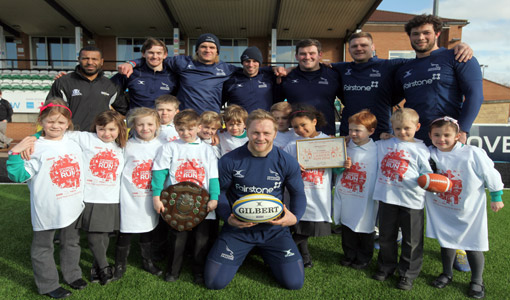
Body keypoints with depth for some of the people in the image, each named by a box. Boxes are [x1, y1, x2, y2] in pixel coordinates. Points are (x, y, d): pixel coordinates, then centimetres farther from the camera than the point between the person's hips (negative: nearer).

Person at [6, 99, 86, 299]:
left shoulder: (73, 145, 5)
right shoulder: (36, 148, -12)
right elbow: (19, 176, -15)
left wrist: (83, 199, 14)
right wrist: (15, 154, -26)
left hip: (73, 207, 5)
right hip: (46, 209, -5)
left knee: (71, 242, 20)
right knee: (43, 245, 10)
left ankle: (71, 274, 38)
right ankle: (47, 284, 26)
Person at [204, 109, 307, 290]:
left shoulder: (287, 162, -6)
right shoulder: (229, 161, -9)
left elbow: (298, 194, 5)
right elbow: (220, 192, 1)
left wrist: (295, 217, -15)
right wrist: (228, 217, -16)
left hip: (274, 229, 1)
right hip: (238, 228, 0)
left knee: (294, 282, -7)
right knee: (214, 282, -7)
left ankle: (267, 254, 25)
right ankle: (242, 253, 25)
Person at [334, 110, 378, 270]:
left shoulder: (376, 150, -11)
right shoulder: (345, 147, 1)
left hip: (365, 200, -4)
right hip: (346, 198, 4)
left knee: (365, 229, 13)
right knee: (347, 228, 17)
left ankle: (364, 258, 34)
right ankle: (349, 255, 38)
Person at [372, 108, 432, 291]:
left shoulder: (421, 149, -1)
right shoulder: (383, 144, 8)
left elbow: (426, 173, -5)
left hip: (411, 200, -3)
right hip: (387, 197, 3)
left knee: (411, 240, 7)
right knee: (386, 236, 16)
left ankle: (407, 274, 24)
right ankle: (386, 267, 35)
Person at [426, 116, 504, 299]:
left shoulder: (473, 154, -16)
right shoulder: (429, 154, -11)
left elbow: (491, 175, -4)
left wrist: (496, 198, 4)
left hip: (470, 210, -2)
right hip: (442, 212, 2)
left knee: (473, 246, 8)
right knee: (446, 242, 14)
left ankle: (477, 281, 30)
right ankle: (447, 274, 37)